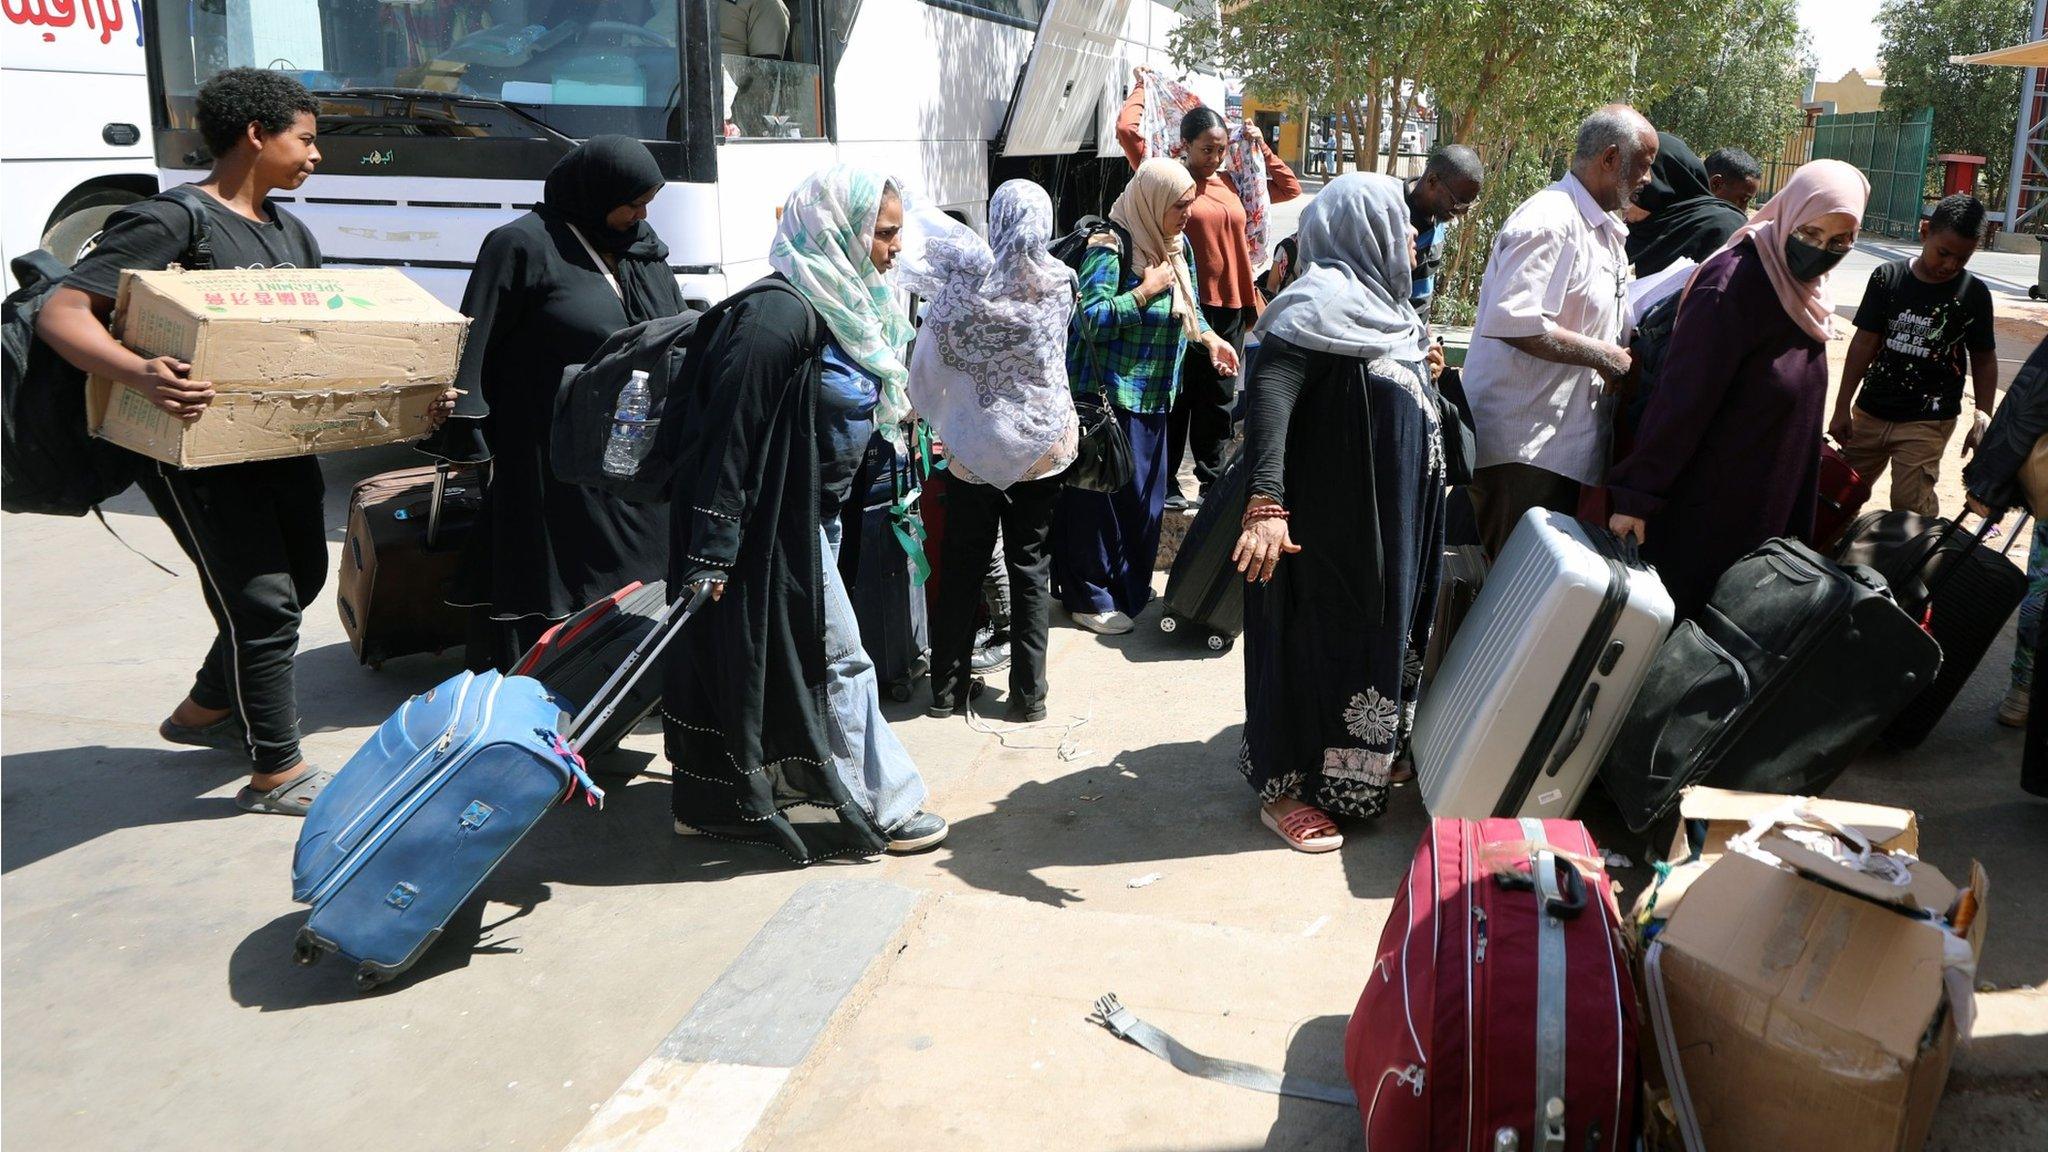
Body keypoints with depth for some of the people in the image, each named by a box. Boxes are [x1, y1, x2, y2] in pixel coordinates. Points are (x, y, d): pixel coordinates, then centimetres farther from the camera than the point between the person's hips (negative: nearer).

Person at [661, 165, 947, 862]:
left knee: (754, 659, 18)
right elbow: (731, 434, -25)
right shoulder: (780, 317, -24)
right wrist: (711, 551, -25)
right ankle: (881, 805, 17)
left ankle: (713, 804, 32)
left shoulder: (840, 308, 7)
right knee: (834, 658, 2)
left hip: (808, 515, 10)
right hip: (771, 524, -10)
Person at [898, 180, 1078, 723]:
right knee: (1030, 566, 10)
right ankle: (1028, 692, 12)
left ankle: (947, 687, 20)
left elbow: (929, 366, -6)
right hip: (1043, 447, 1)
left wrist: (935, 416, 12)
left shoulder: (965, 281, -13)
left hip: (974, 448, -1)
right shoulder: (1059, 284, -8)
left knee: (962, 565, 12)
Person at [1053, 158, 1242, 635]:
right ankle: (1090, 597, 12)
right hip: (1106, 395, -8)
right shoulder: (1110, 247, -17)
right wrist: (1146, 289, -23)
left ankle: (1132, 588, 31)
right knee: (1101, 497, 0)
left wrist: (1211, 339, 6)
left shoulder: (1176, 245, 9)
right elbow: (1092, 319, -25)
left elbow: (1187, 308, 21)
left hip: (1152, 396, 8)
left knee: (1145, 496, 16)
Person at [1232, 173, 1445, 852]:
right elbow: (1268, 395, -32)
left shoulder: (1379, 304, 11)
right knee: (1317, 639, 0)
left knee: (1379, 633, 19)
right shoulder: (1322, 301, -19)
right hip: (1332, 523, -10)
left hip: (1386, 521, 10)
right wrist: (1265, 505, -41)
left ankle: (1368, 759, 37)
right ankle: (1284, 787, 14)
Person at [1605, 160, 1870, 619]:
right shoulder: (1732, 285, -22)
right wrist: (1637, 495, -23)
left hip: (1769, 504, 8)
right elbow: (1682, 397, -23)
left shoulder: (1803, 289, 4)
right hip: (1707, 507, -8)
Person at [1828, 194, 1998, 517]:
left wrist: (1983, 417, -5)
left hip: (1927, 421, -2)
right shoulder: (1888, 277, -2)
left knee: (1912, 508, -10)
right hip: (1871, 412, 2)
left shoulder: (1973, 294, -3)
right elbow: (1864, 342, 0)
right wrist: (1842, 408, 0)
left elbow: (1984, 359, 5)